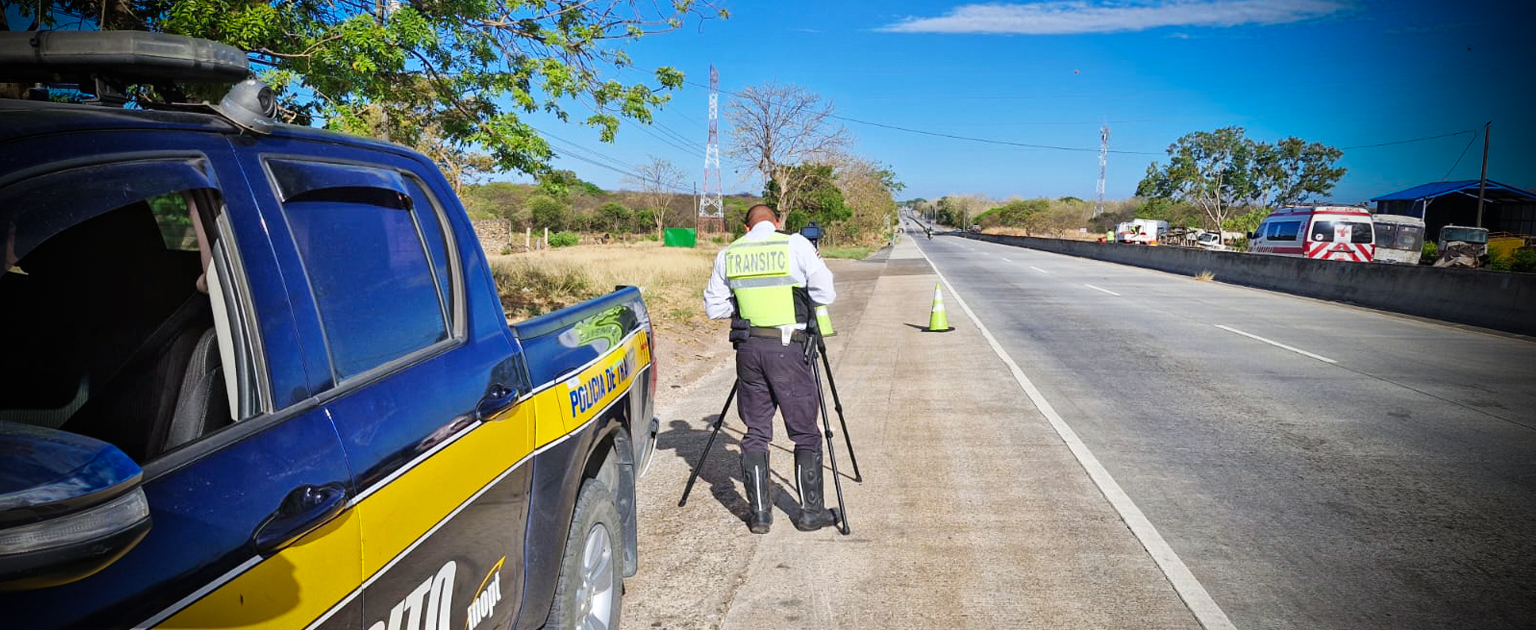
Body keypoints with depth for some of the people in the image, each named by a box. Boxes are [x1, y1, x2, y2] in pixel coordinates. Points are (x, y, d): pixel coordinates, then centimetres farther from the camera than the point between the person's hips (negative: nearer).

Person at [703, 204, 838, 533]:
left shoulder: (728, 254, 8)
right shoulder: (796, 245, -2)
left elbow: (713, 307, 12)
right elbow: (825, 294, -4)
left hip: (748, 348, 4)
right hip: (788, 347, -3)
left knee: (756, 433, 12)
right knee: (805, 433, 8)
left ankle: (759, 513, 14)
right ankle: (811, 512, 14)